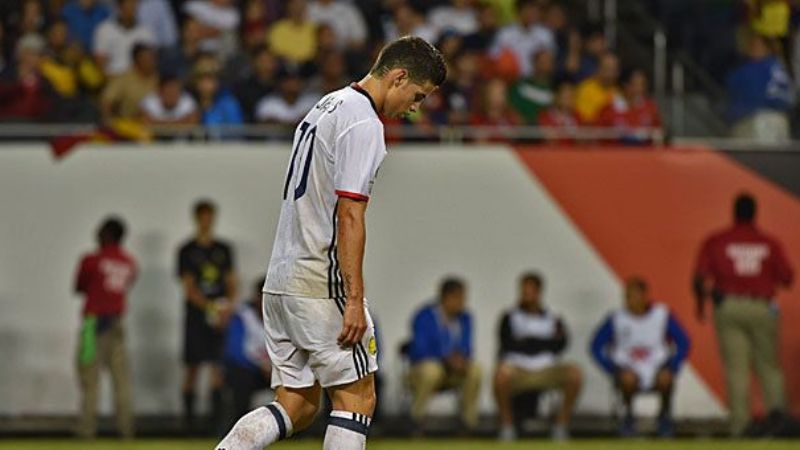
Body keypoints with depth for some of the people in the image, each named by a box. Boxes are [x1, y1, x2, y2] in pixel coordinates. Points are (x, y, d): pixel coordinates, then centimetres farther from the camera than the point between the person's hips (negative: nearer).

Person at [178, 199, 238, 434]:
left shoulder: (224, 249, 12)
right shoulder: (187, 251, 1)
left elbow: (231, 282, 12)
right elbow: (189, 288, -5)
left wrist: (229, 306, -7)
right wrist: (211, 307, -16)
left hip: (220, 317, 2)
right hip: (197, 316, -2)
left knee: (219, 365, -3)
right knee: (192, 367, -1)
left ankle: (217, 414, -3)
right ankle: (188, 414, 5)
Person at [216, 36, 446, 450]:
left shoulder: (328, 107, 18)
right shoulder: (363, 124, -13)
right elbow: (349, 217, -19)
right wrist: (354, 301, -20)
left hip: (279, 283, 9)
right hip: (322, 284, -9)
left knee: (297, 406, 8)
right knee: (356, 396, -1)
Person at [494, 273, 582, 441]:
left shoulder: (553, 320, 13)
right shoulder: (510, 318, 8)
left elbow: (559, 346, 1)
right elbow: (510, 345, -4)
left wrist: (527, 343, -3)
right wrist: (545, 343, -2)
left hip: (547, 370, 2)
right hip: (518, 369, -2)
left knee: (574, 373, -26)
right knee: (502, 373, -37)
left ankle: (561, 426, -16)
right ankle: (507, 426, -20)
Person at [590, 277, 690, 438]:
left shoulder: (662, 315, -4)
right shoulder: (616, 319, -5)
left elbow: (683, 343, 3)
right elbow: (597, 346, 3)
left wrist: (672, 368, -11)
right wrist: (613, 370, -10)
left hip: (657, 367, 1)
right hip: (627, 366, -1)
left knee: (665, 378, -34)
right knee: (628, 378, -37)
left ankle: (665, 414, -1)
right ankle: (627, 414, -5)